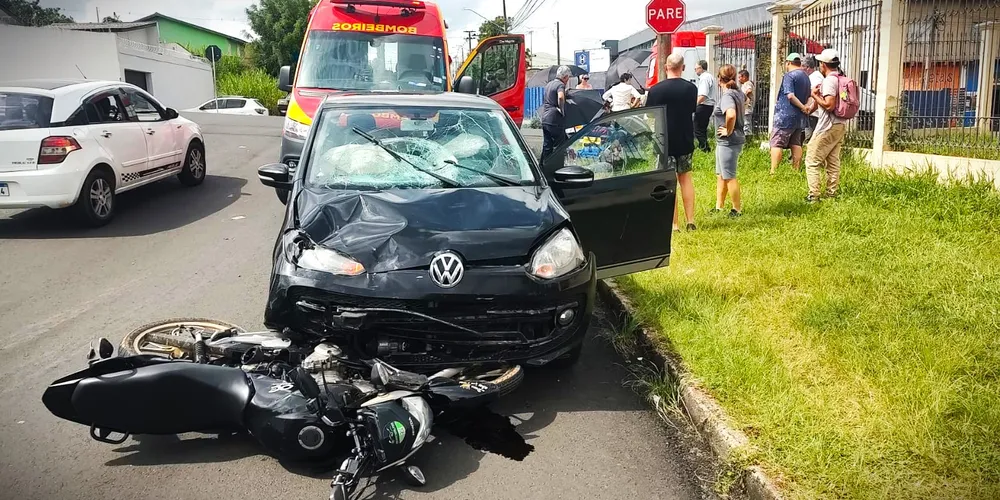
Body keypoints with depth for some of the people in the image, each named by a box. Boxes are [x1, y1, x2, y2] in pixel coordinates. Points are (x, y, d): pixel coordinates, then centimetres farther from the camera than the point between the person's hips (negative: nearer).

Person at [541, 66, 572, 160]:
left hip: (544, 120, 8)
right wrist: (562, 110, -18)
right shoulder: (560, 84, -10)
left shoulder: (549, 84, 17)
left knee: (546, 146, 12)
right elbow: (560, 97, -31)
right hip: (555, 121, -8)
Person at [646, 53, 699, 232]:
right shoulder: (691, 88, -3)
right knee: (685, 177, 16)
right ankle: (690, 221, 14)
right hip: (685, 140, 3)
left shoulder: (655, 90, -13)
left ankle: (674, 224, 4)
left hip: (664, 141, -3)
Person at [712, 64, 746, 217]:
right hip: (723, 142, 10)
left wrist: (729, 131, -23)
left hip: (728, 142, -10)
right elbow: (745, 100, 31)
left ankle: (737, 209, 12)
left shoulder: (727, 96, -22)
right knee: (721, 175, 17)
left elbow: (731, 114, -41)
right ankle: (719, 207, 27)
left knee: (729, 177, 1)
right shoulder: (738, 92, 6)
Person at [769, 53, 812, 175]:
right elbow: (808, 97, 18)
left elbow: (790, 96, -21)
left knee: (776, 143, -7)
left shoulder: (789, 76, -11)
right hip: (800, 118, 8)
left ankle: (773, 172, -14)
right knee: (796, 144, 12)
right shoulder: (806, 77, 14)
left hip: (786, 116, -8)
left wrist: (803, 107, -14)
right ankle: (796, 171, 13)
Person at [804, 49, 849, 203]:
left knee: (812, 161, -5)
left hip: (829, 126, -9)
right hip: (841, 125, 9)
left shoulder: (829, 80, -16)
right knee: (833, 161, 14)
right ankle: (832, 193, 18)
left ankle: (814, 195, -9)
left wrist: (815, 96, -9)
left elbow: (829, 105, -23)